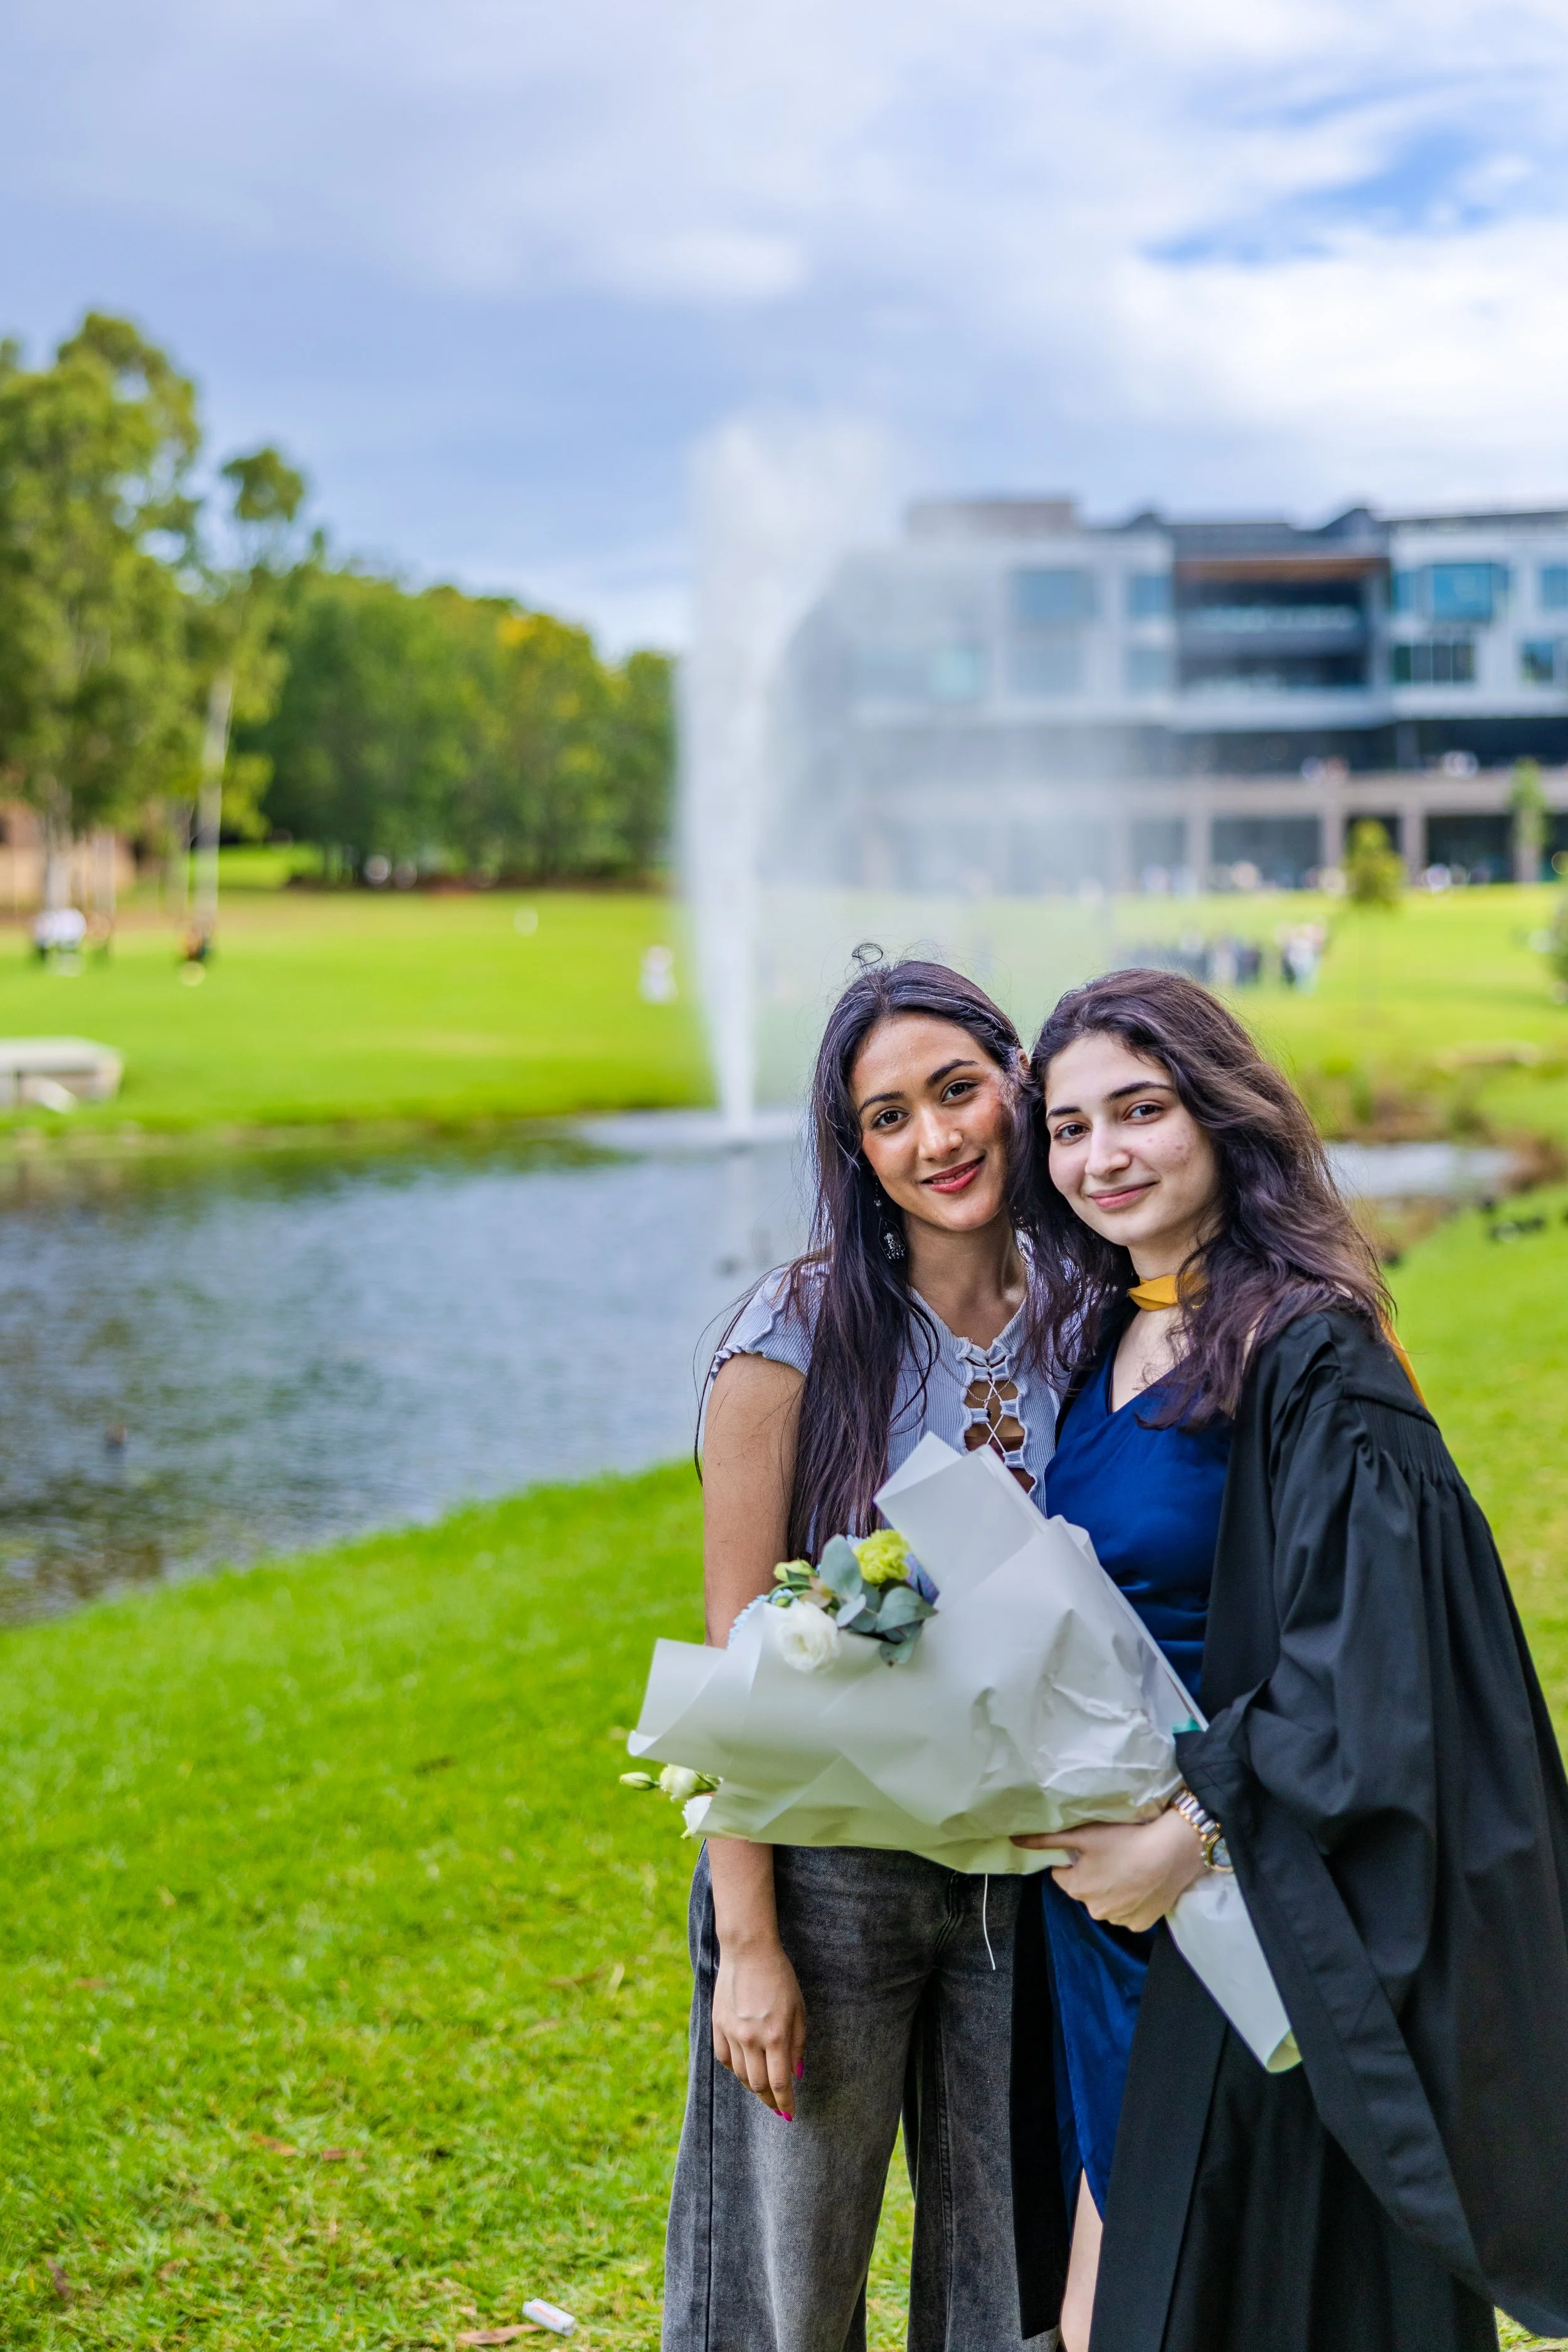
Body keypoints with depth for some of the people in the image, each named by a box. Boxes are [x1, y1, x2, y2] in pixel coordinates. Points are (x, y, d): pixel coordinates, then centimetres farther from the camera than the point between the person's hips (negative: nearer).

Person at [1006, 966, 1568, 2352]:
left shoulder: (1307, 1354, -16)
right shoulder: (1098, 1341, 8)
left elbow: (1368, 1647, -22)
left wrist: (1191, 1833, -25)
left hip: (1246, 1913, -7)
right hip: (1100, 1894, 7)